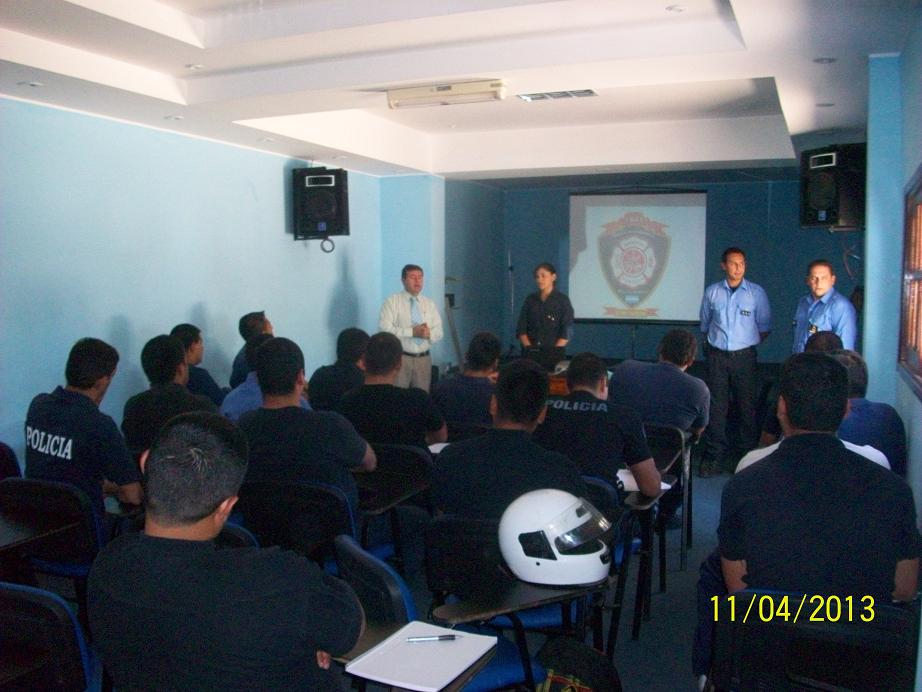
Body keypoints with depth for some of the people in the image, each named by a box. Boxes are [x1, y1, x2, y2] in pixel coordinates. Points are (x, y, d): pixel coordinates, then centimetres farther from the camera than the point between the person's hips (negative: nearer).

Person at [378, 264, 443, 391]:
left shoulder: (430, 304, 12)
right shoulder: (392, 302, -2)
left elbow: (439, 333, 8)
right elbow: (384, 329, -13)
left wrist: (429, 334, -16)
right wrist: (412, 332, -20)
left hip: (424, 358, 4)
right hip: (400, 358, -4)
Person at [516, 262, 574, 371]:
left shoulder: (562, 300, 2)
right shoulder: (530, 300, 10)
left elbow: (567, 333, -3)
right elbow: (521, 329, 7)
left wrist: (553, 351, -14)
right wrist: (529, 348, -6)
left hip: (553, 354, -2)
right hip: (530, 354, 2)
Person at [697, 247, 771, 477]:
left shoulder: (756, 293, 2)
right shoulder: (712, 292, 6)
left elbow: (764, 327, 7)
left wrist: (749, 341, 6)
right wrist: (716, 340, 10)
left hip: (744, 356, -1)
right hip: (717, 356, 1)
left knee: (748, 406, 2)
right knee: (716, 407, 1)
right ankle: (714, 457, 6)